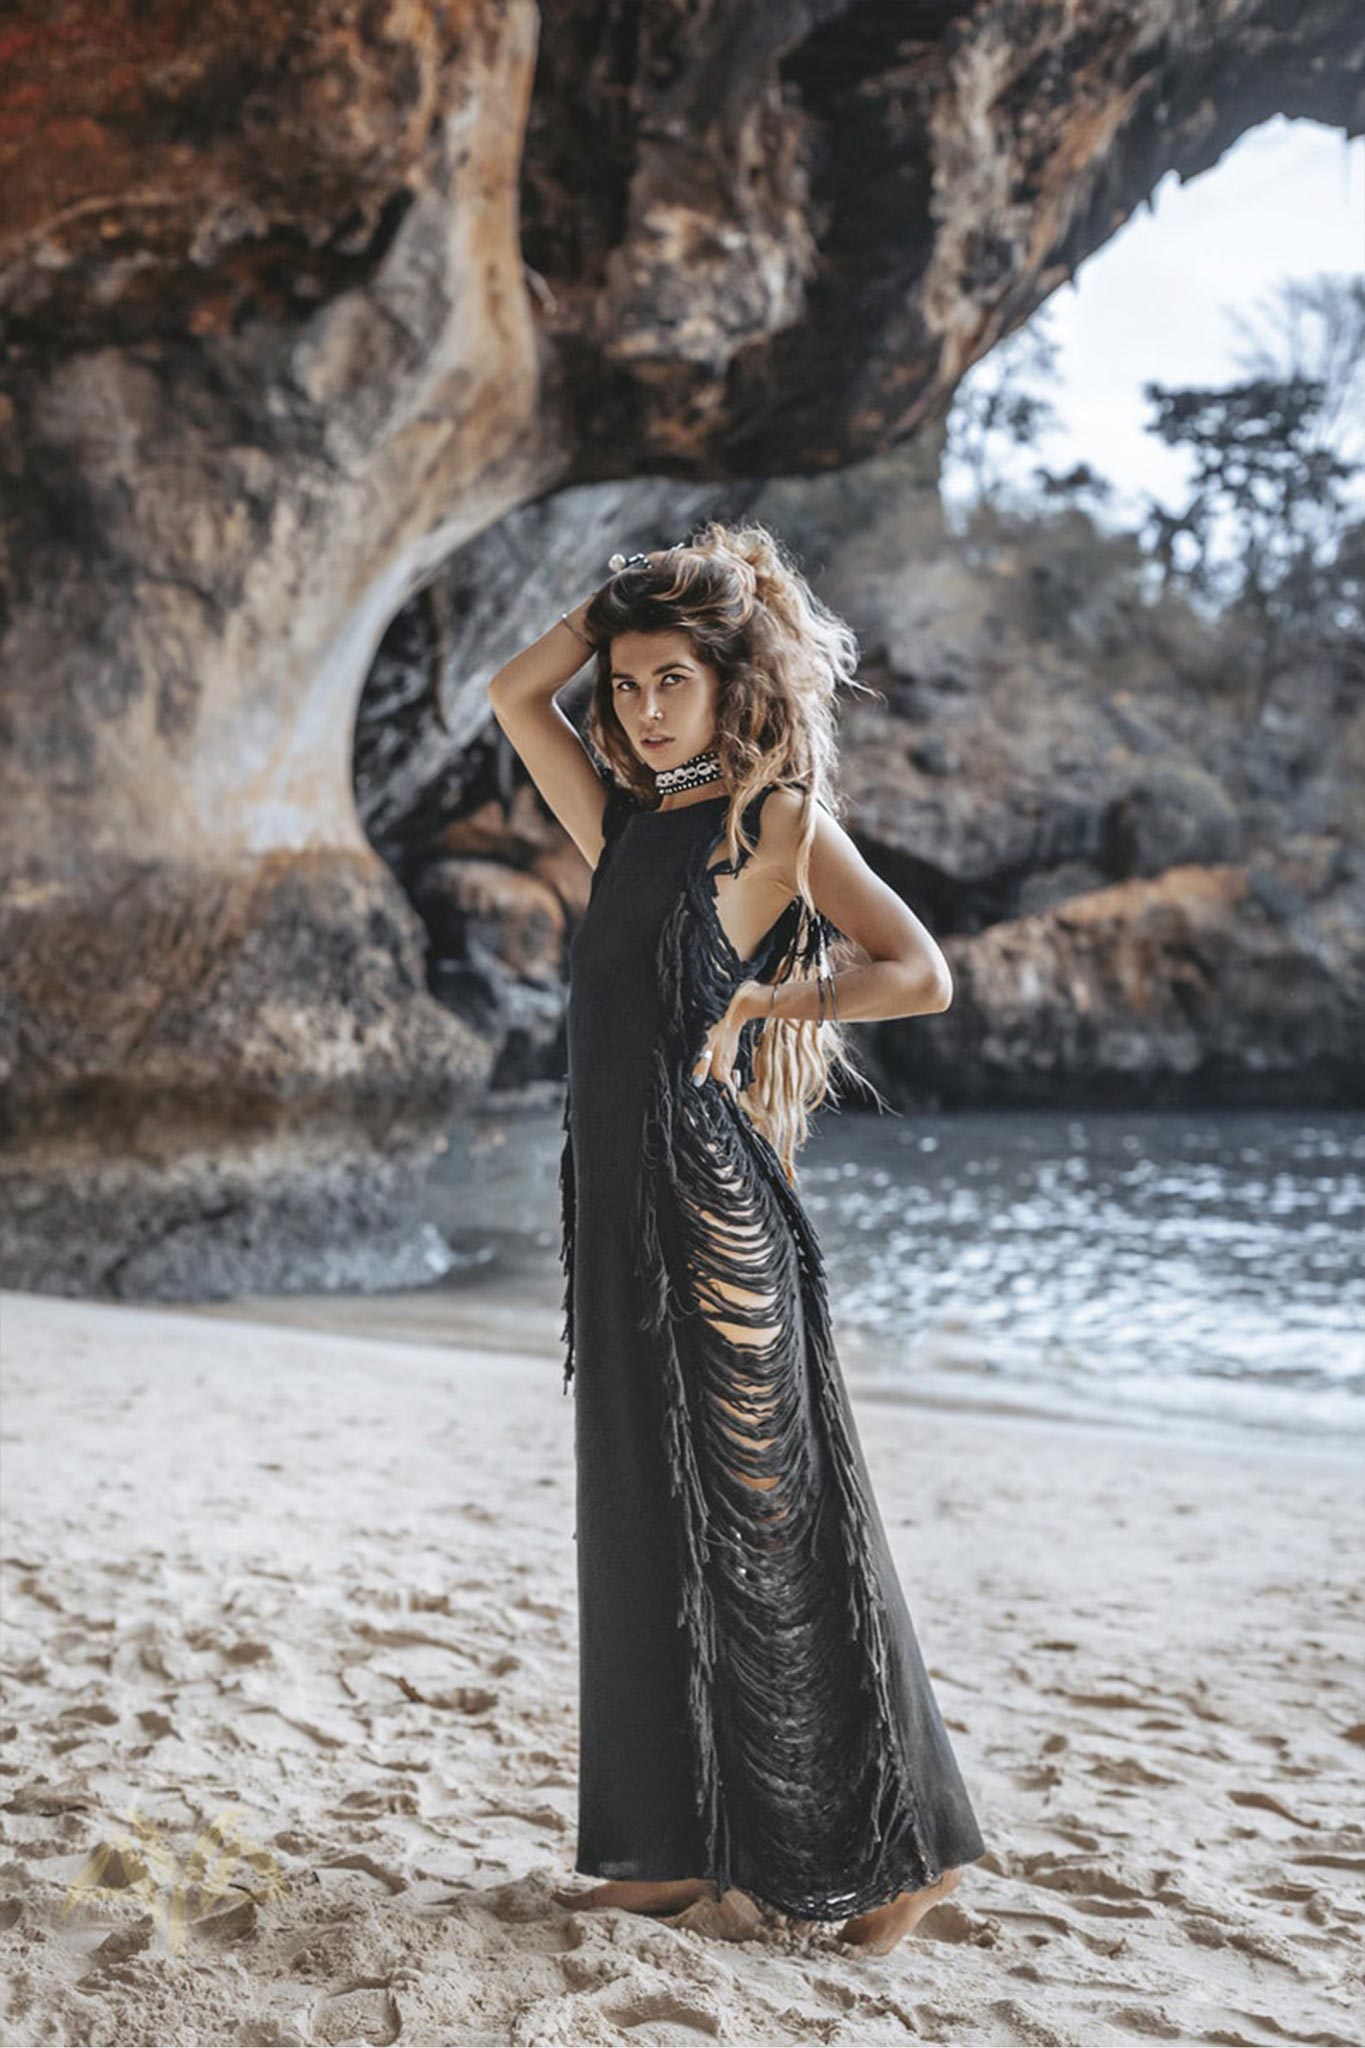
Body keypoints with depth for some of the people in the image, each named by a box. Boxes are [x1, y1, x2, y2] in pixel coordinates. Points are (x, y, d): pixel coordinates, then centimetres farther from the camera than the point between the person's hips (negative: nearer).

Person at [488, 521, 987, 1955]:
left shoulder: (780, 819, -2)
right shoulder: (625, 831, 16)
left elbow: (921, 976, -9)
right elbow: (513, 695, 21)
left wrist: (757, 1000, -6)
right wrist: (620, 595, 16)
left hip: (714, 1210, -7)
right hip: (621, 1209, 7)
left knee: (761, 1527, -2)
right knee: (648, 1525, 9)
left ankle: (895, 1851, 10)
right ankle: (684, 1846, 19)